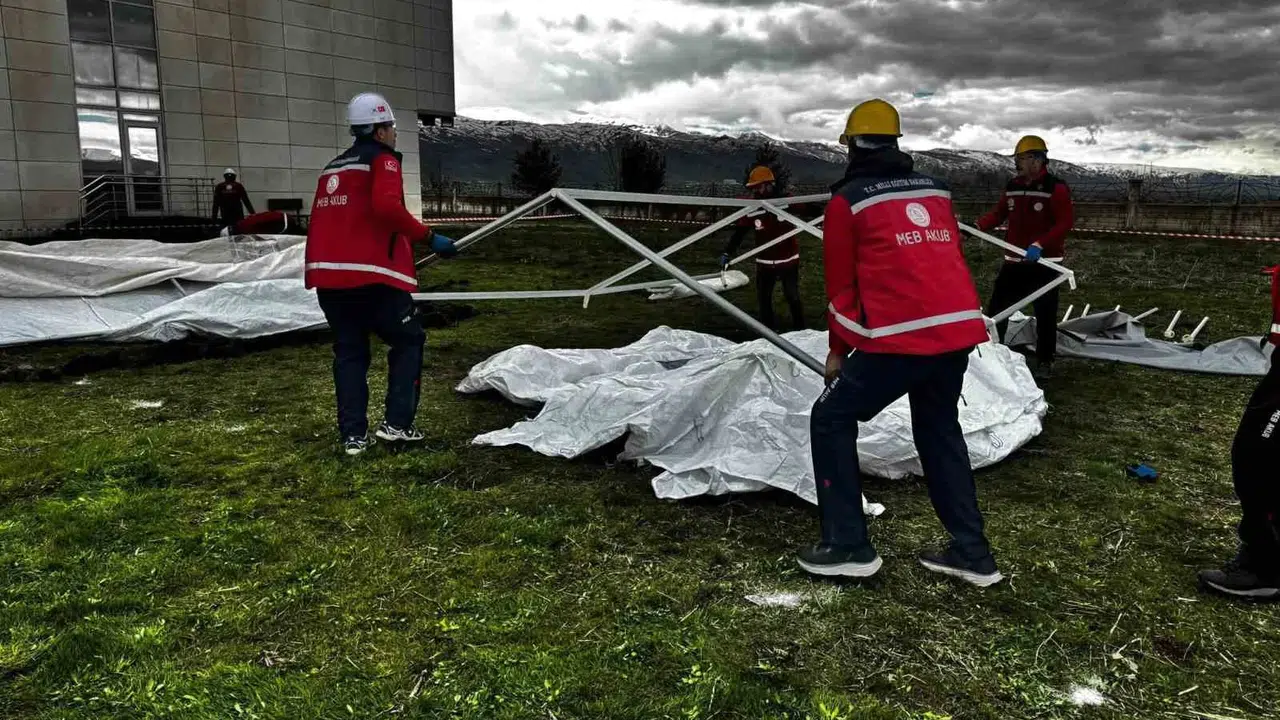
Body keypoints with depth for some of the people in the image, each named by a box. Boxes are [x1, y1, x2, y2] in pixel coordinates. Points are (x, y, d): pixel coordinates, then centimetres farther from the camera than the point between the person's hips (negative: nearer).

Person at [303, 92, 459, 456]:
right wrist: (428, 236, -16)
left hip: (328, 275, 7)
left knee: (349, 351, 13)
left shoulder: (332, 167, 23)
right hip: (371, 274, -7)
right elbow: (387, 207, -20)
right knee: (408, 340, 8)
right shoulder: (383, 159, -2)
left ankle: (353, 434, 11)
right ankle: (397, 423, 2)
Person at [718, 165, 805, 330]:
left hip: (788, 260, -2)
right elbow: (739, 233, -6)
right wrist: (727, 252, -14)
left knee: (792, 296, 8)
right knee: (763, 298, 8)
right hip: (765, 262, 3)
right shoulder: (751, 210, -6)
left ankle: (799, 328, 24)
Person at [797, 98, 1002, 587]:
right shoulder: (936, 191, 18)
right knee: (939, 429, 23)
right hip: (960, 329, 6)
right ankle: (972, 552, 25)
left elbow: (841, 282, 6)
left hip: (898, 339, -6)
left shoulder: (847, 200, 2)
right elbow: (947, 262, 21)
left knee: (831, 419, 10)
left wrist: (839, 349, 17)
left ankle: (848, 546, 8)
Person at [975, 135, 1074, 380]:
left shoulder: (1055, 187, -12)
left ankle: (1044, 361, 13)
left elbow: (1066, 222, -17)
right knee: (997, 306, 7)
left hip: (1044, 262, -6)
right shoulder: (1012, 186, 8)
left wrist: (1040, 244, -28)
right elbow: (999, 214, 14)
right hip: (1014, 260, 6)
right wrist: (976, 226, -3)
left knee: (1045, 313, 2)